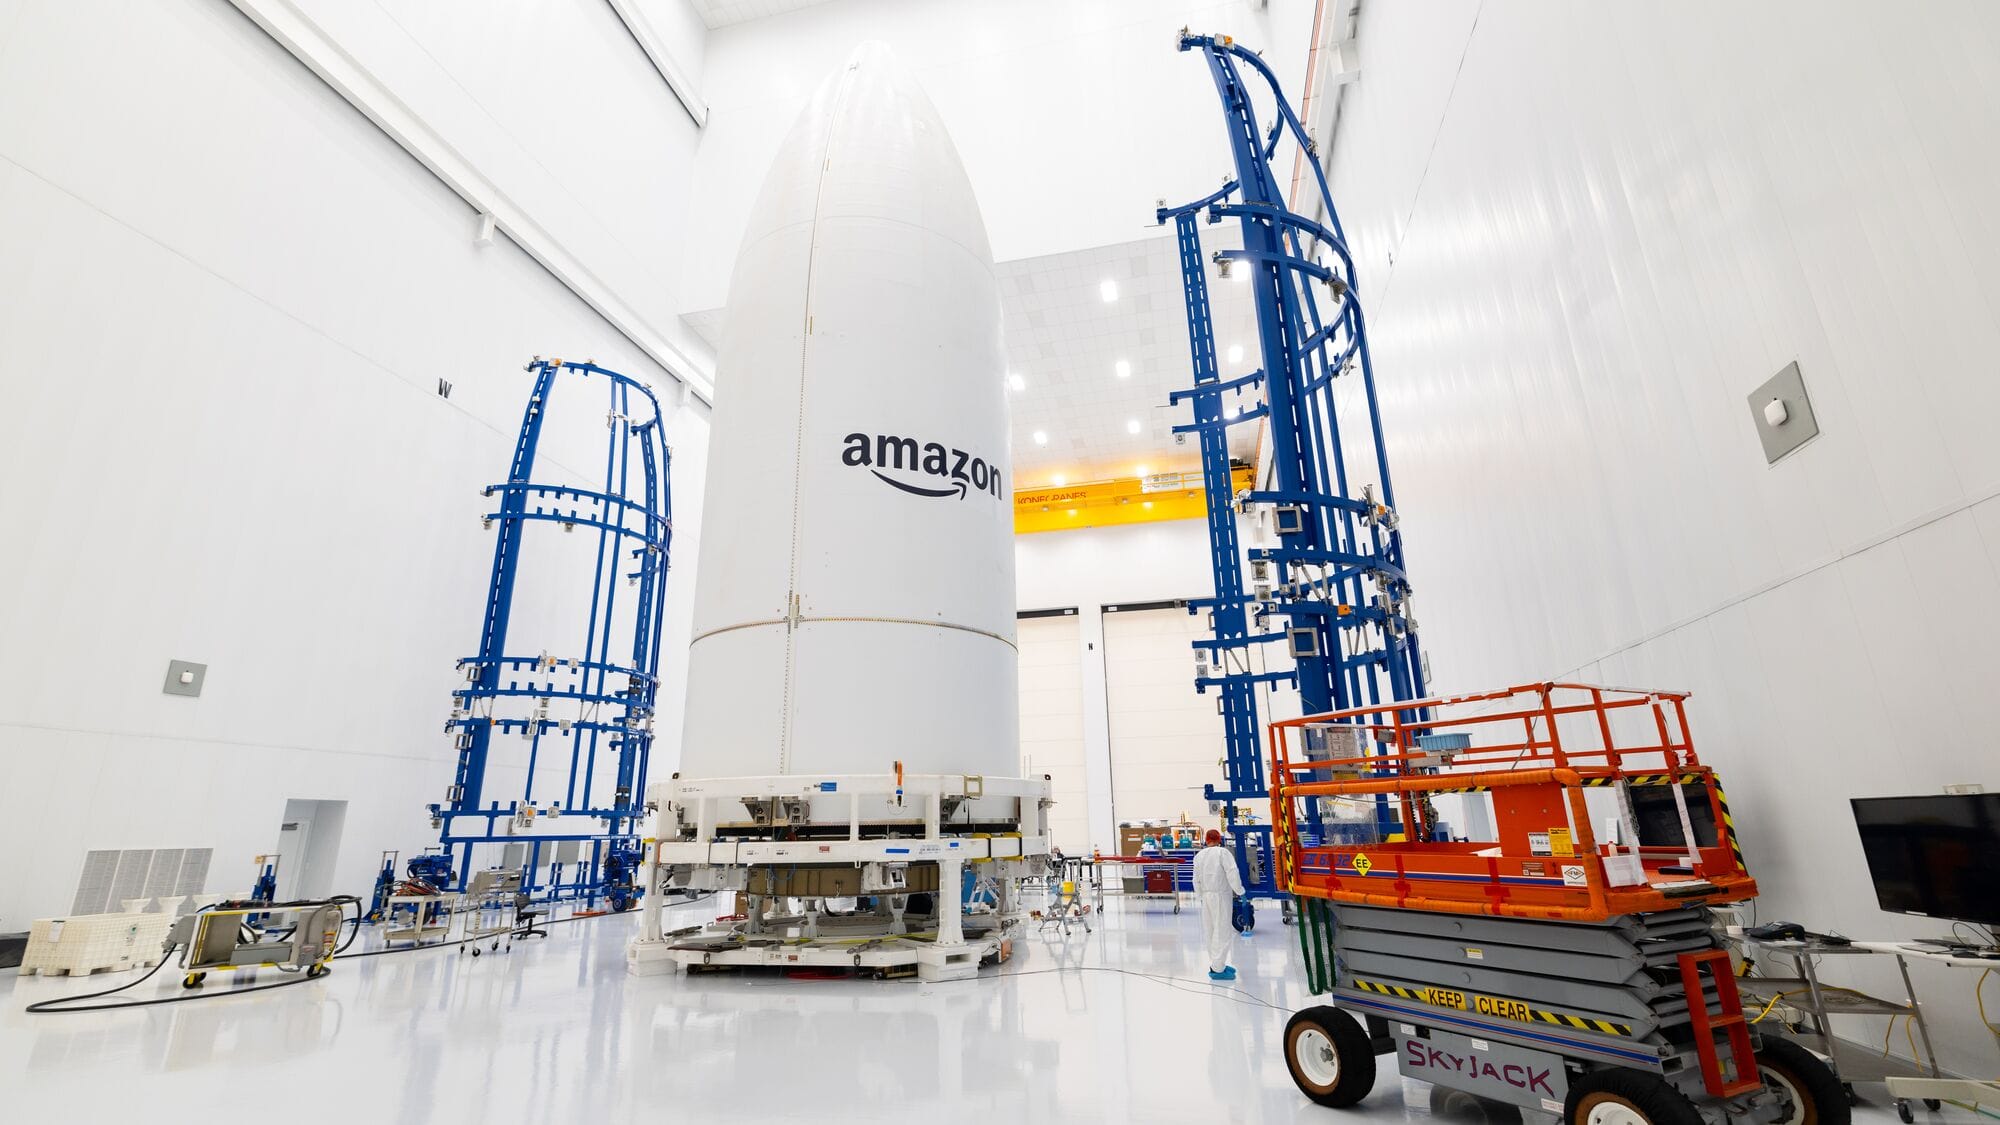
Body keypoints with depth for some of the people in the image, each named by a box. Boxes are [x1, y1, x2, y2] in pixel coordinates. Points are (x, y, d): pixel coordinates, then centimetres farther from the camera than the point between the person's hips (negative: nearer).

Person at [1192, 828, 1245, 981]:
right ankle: (1217, 969, -4)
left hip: (1206, 896, 6)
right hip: (1221, 895, -6)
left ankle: (1216, 964, 23)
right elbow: (1232, 873, -18)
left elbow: (1196, 879, 10)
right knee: (1223, 932, -3)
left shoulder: (1199, 855, 7)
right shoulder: (1222, 852, -10)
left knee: (1212, 931, 14)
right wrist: (1239, 891, -7)